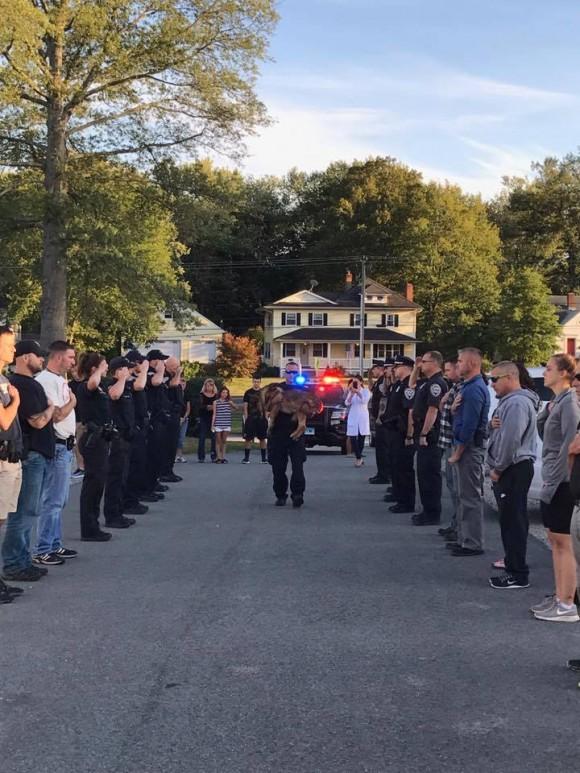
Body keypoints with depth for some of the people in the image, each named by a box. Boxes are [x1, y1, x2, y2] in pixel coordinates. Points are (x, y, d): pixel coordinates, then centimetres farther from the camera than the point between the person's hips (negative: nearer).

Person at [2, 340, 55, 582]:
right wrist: (50, 407, -3)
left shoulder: (30, 383, 16)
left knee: (29, 513, 15)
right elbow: (38, 421, -19)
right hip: (29, 455, -10)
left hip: (38, 455, 10)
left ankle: (22, 561, 23)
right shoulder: (22, 385, -16)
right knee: (24, 513, -6)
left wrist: (48, 409, 3)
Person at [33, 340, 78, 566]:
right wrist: (72, 402, -3)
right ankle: (42, 551, -2)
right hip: (57, 447, -10)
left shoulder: (59, 380, 15)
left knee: (59, 500, 14)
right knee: (53, 501, -7)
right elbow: (57, 415, -21)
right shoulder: (46, 380, -15)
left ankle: (55, 545, 22)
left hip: (66, 446, 10)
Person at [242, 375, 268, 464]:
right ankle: (246, 458, 4)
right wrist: (246, 418, -7)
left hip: (261, 419, 2)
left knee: (262, 438, 6)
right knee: (248, 438, -2)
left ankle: (264, 458, 12)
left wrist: (266, 417, 4)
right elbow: (245, 406, 0)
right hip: (250, 419, -2)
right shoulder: (248, 392, 2)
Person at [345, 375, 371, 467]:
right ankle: (359, 458, 0)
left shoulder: (366, 391, 2)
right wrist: (352, 394, -17)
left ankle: (358, 458, 15)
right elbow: (347, 403, -2)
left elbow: (365, 400, -17)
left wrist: (358, 392, -31)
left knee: (361, 438, 1)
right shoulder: (351, 392, 11)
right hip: (353, 417, 2)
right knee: (352, 438, -8)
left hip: (362, 417, -2)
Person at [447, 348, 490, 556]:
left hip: (470, 448, -10)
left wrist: (458, 452, -17)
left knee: (470, 496, -5)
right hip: (467, 446, 10)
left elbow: (469, 425, -21)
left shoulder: (474, 389, -18)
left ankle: (473, 544, 0)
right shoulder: (469, 386, 15)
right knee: (465, 495, 15)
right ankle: (464, 538, 23)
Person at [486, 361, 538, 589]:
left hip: (513, 469, -11)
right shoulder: (508, 401, 18)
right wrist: (492, 425, -2)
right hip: (508, 469, 11)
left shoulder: (517, 403, -18)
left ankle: (518, 574, -6)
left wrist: (497, 469, -15)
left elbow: (510, 440, -23)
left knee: (513, 521, -8)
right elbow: (495, 433, 21)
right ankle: (512, 559, 30)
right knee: (509, 519, 18)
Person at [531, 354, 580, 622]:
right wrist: (546, 411, 2)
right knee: (555, 540, 12)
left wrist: (552, 483, -20)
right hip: (552, 479, 9)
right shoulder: (557, 401, 13)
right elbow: (543, 432, 18)